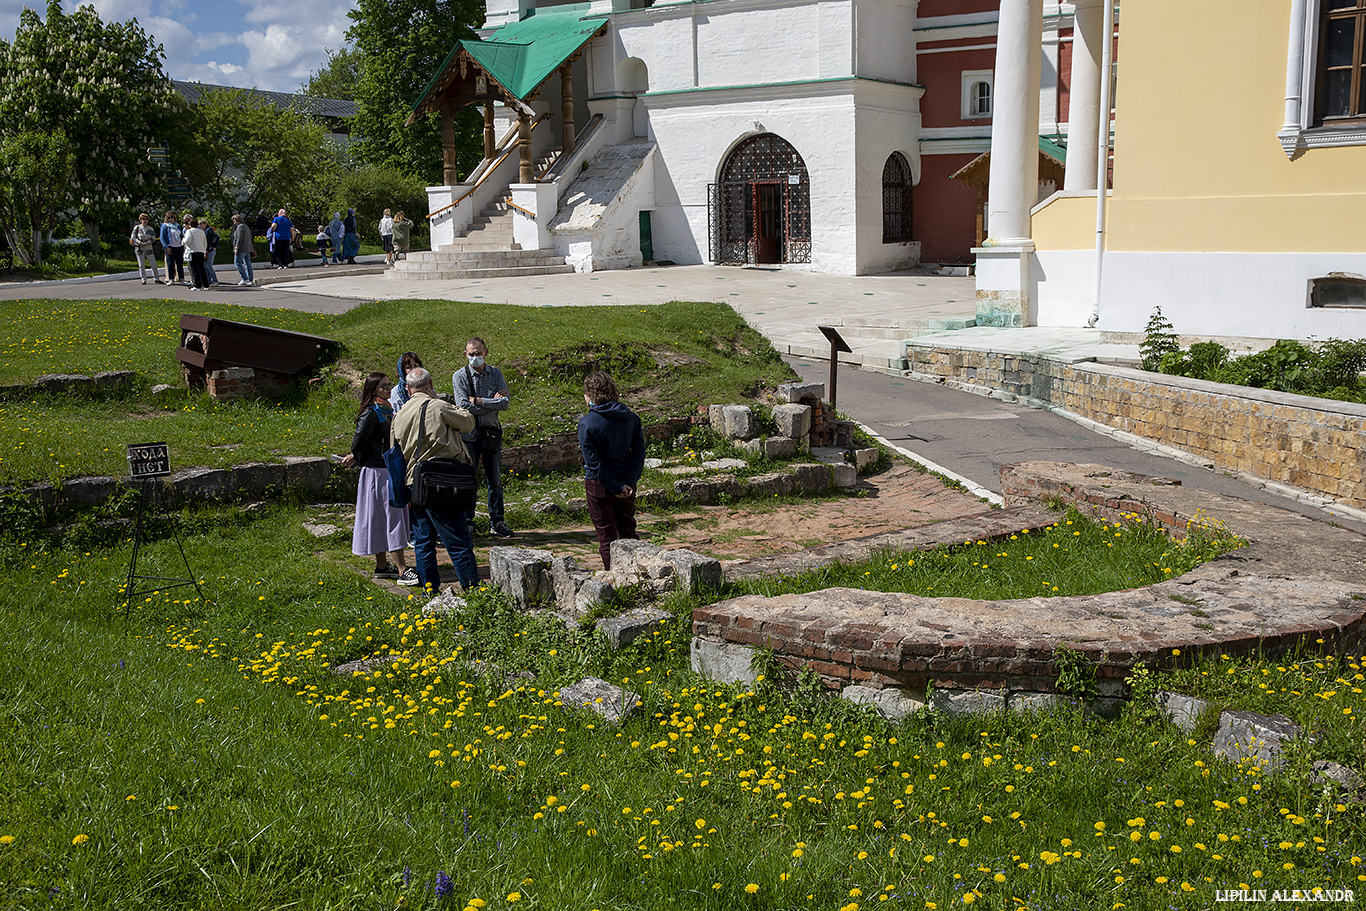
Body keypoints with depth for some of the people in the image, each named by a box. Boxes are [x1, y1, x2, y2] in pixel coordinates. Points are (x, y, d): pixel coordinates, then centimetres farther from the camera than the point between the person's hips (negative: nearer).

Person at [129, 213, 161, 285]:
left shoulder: (151, 229, 8)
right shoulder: (137, 227, 3)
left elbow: (153, 238, 3)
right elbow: (133, 238, 1)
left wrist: (146, 243, -12)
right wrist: (140, 243, -14)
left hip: (148, 248, 1)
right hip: (139, 249, -1)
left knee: (153, 263, -2)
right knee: (141, 265, 1)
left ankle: (156, 279, 6)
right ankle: (143, 280, 5)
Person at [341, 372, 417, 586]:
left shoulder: (386, 411, 12)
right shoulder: (371, 414, -16)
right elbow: (359, 440, -16)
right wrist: (357, 459, 2)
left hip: (389, 471, 9)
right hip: (377, 471, -9)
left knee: (383, 520, 13)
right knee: (391, 518, -9)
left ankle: (382, 566, 22)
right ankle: (402, 571, -9)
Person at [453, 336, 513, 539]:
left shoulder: (496, 374, 4)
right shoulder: (460, 376, -3)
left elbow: (505, 403, -7)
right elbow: (463, 406, -15)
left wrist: (478, 401, -14)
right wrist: (492, 403, -12)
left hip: (492, 433, 3)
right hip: (469, 433, -3)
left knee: (495, 480, 8)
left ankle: (497, 521, 18)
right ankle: (466, 522, 11)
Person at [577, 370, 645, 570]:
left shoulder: (587, 423, -16)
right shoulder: (630, 417, 0)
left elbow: (594, 463, -18)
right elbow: (639, 451, -3)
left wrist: (616, 488, -14)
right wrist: (629, 482, -8)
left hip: (599, 486, -5)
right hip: (627, 484, 5)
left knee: (607, 538, 6)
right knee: (628, 532, 19)